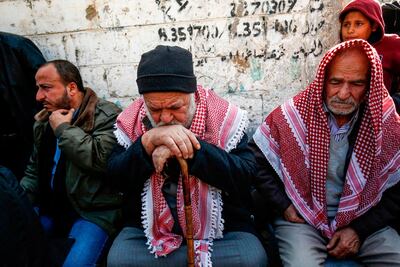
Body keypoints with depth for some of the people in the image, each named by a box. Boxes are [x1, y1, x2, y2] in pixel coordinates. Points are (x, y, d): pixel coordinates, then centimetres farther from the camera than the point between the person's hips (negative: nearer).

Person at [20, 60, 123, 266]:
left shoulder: (107, 116, -11)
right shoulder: (44, 121, 13)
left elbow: (102, 158, -29)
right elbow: (34, 171, 22)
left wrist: (64, 128, -16)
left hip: (93, 211, -7)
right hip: (49, 208, 7)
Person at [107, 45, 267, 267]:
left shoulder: (222, 116, -9)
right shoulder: (132, 121, -3)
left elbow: (245, 174, -16)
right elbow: (114, 178, -7)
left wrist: (193, 149, -28)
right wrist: (148, 141, -24)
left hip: (222, 227, -1)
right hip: (150, 228, 2)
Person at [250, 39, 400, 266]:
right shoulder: (293, 115, -10)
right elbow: (256, 162, -2)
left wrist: (359, 230, -6)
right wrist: (285, 207, -7)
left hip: (362, 220, 3)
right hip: (301, 218, -2)